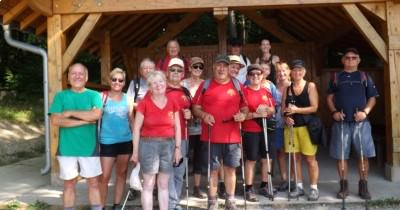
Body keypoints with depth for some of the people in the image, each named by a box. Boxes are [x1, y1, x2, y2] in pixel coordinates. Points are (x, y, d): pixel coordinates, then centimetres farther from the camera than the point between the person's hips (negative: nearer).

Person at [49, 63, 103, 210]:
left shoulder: (94, 95, 1)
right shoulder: (60, 96, 2)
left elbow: (96, 114, -17)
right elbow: (55, 120, -11)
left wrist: (70, 113, -14)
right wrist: (84, 120, -14)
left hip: (89, 148, 0)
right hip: (67, 148, 0)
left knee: (93, 183, 8)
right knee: (69, 184, 10)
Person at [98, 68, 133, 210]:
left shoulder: (128, 99, 7)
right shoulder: (103, 97, -2)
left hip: (125, 141, 4)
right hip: (107, 142, -3)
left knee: (122, 174, 11)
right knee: (104, 177, -4)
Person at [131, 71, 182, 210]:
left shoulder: (172, 103, 5)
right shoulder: (144, 103, -5)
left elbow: (177, 127, 9)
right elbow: (136, 128, -3)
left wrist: (178, 148, 4)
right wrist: (135, 151, -4)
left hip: (168, 144, 3)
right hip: (149, 144, -3)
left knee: (163, 184, 11)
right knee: (148, 184, 0)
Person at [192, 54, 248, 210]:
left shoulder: (237, 85, 8)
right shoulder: (205, 85, 3)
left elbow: (245, 107, 13)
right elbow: (195, 107, 4)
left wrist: (243, 114, -8)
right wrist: (203, 115, -16)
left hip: (232, 136, 2)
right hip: (211, 136, -1)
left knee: (230, 168, 9)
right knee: (212, 169, 5)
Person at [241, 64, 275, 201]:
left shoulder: (266, 92, 10)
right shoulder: (244, 92, -7)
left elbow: (272, 110, 13)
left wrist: (266, 109, -9)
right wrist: (255, 114, -22)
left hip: (265, 129, 6)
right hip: (250, 131, -5)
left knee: (267, 158, 10)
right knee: (251, 159, 0)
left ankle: (264, 186, 25)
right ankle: (249, 189, 9)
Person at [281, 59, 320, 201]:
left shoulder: (310, 86, -3)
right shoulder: (287, 88, 8)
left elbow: (314, 107, -10)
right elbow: (283, 108, 9)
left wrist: (296, 110, -19)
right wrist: (286, 117, -11)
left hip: (306, 126, -4)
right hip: (291, 126, 4)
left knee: (310, 158, 0)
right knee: (295, 157, 8)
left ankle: (314, 188, 8)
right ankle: (299, 187, 18)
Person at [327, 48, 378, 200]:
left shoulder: (364, 77, 9)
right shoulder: (336, 77, 10)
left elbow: (372, 98, 7)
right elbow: (330, 97, 10)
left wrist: (365, 111, -10)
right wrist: (334, 112, -6)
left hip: (360, 122, 0)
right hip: (341, 123, 1)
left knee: (363, 155, 0)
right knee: (341, 156, 2)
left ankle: (363, 186, 12)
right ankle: (344, 186, 13)